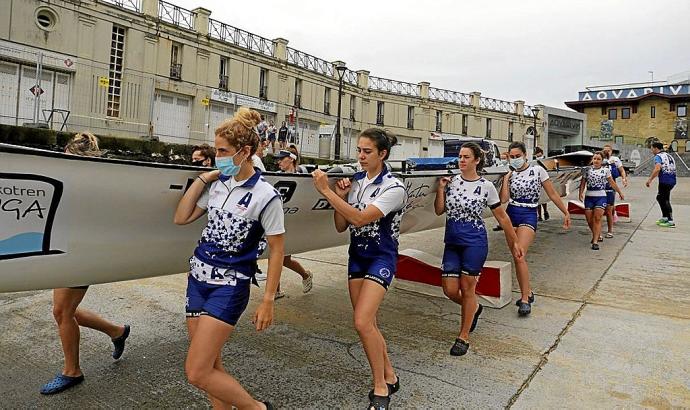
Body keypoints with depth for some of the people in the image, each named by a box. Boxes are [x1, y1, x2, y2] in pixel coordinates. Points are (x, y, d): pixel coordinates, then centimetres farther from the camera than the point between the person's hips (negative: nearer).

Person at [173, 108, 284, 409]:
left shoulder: (265, 195, -14)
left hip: (229, 286, -6)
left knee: (197, 373, -7)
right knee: (211, 366, 12)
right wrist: (202, 178, 3)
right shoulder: (217, 184, 5)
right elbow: (181, 218, 9)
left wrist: (268, 301, -9)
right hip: (198, 277, 7)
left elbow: (276, 250, -9)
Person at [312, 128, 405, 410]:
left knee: (362, 323, -16)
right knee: (367, 325, 10)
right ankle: (390, 378, 30)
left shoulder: (393, 187, -16)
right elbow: (341, 227, 4)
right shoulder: (355, 181, 2)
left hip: (381, 258, -6)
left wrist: (326, 191, -28)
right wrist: (339, 197, -11)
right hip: (356, 255, 7)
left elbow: (360, 219, -29)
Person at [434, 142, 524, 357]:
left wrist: (514, 241, 7)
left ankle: (464, 337, 18)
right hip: (452, 243, 4)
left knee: (467, 289, 2)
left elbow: (501, 216, 4)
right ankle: (474, 307, 37)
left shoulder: (486, 186, -3)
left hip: (475, 243, -3)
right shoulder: (451, 181, 4)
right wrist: (440, 189, -8)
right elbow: (439, 211, 4)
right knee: (450, 289, 3)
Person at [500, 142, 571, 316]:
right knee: (518, 258, 10)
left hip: (528, 216, -4)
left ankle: (525, 299, -10)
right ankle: (528, 292, 27)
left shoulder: (537, 170, -2)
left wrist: (566, 212, 6)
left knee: (519, 256, -19)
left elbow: (552, 194, 4)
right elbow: (503, 199, -7)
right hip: (511, 215, 4)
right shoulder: (510, 174, 6)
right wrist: (506, 178, -6)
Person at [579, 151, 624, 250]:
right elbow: (583, 183, 4)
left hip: (601, 197, -1)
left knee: (597, 218, -11)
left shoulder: (606, 170, 6)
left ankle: (595, 241, -10)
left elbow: (612, 183, 15)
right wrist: (581, 193, -10)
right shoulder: (587, 170, 5)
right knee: (589, 219, 3)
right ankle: (598, 235, 28)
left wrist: (620, 192, 19)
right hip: (589, 197, 1)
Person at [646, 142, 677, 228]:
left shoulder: (658, 156, -7)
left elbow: (657, 169, -23)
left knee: (665, 200, -2)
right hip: (672, 180, 9)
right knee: (660, 197, 19)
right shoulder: (669, 156, 20)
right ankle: (664, 217, 24)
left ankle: (671, 221, -1)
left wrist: (649, 180, -21)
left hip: (664, 181, -9)